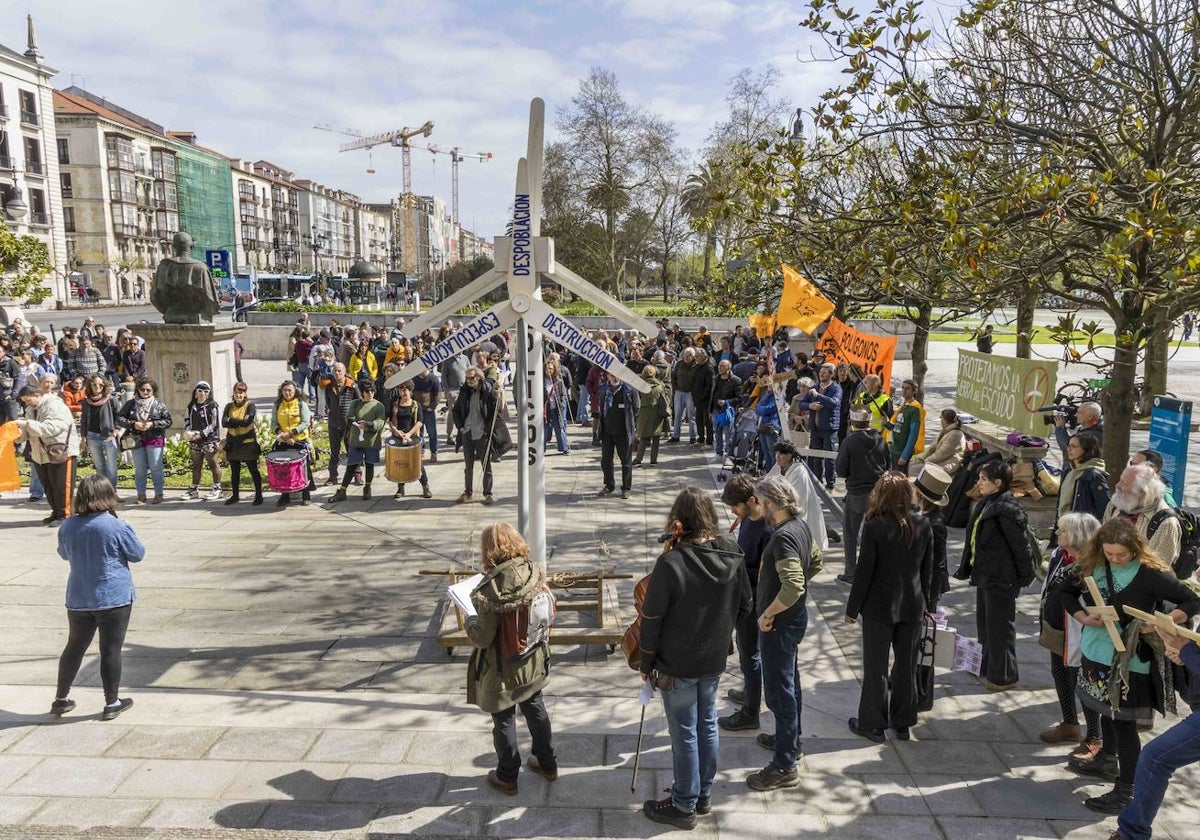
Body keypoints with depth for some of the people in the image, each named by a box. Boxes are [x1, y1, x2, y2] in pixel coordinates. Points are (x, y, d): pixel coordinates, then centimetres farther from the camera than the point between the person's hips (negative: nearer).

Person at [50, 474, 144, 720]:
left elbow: (64, 554, 15)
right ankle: (111, 703, 14)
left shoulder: (68, 526, -2)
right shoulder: (117, 526, -17)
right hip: (114, 598, -5)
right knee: (111, 650, 4)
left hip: (78, 599, 5)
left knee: (75, 647, 19)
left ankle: (61, 699, 29)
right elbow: (138, 554, -5)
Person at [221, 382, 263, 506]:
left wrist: (231, 420, -10)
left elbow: (247, 422, -19)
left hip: (248, 441, -4)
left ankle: (258, 495, 8)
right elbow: (224, 423, -5)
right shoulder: (229, 406, 8)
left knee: (253, 470, 1)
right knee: (235, 471, 12)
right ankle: (235, 495, 23)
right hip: (232, 442, 5)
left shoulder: (250, 406, -4)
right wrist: (240, 422, -16)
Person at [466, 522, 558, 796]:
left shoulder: (490, 590, -29)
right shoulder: (535, 575, -15)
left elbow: (482, 637, -22)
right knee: (536, 709, 25)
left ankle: (507, 777, 33)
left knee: (504, 720, 15)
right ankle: (547, 764, 41)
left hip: (503, 669, -5)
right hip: (533, 661, 5)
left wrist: (470, 622, -3)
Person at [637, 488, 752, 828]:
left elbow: (652, 619, -16)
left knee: (684, 734, 8)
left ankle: (684, 805, 23)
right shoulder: (732, 556, -7)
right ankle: (704, 794, 36)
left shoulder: (670, 562, -24)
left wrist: (646, 665, -4)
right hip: (714, 660, 5)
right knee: (707, 726, 20)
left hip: (677, 665, -5)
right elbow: (744, 606, 5)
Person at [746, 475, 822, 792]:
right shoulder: (800, 526, 2)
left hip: (780, 623, -10)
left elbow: (793, 586, -36)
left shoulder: (783, 537, -28)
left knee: (779, 691, -1)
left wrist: (768, 613, -24)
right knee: (789, 681, 25)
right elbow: (815, 561, 18)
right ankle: (791, 739, 43)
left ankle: (784, 766, 9)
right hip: (794, 616, 10)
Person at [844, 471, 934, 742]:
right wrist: (925, 602, 17)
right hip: (912, 606, 4)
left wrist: (852, 608, -4)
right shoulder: (923, 525, -4)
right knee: (906, 664, 16)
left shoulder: (875, 526, -18)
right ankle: (903, 723, 28)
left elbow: (864, 572, -14)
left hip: (879, 606, -4)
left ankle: (873, 724, 18)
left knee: (876, 667, 8)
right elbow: (928, 569, 5)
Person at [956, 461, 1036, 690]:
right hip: (984, 574, 10)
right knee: (984, 623, 21)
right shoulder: (985, 503, 8)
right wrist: (966, 566, 16)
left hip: (1000, 578, -10)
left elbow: (1021, 545, -18)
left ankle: (1004, 676, 17)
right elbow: (974, 538, 14)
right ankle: (987, 666, 37)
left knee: (1000, 628, 3)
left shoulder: (1006, 510, -21)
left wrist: (1026, 575, -12)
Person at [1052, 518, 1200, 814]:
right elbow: (1066, 592, 8)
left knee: (1123, 721, 0)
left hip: (1130, 661, -5)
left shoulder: (1151, 573, -17)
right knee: (1106, 711, 23)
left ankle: (1126, 790, 11)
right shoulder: (1092, 565, -3)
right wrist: (1084, 618, -9)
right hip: (1095, 653, 5)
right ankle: (1107, 761, 44)